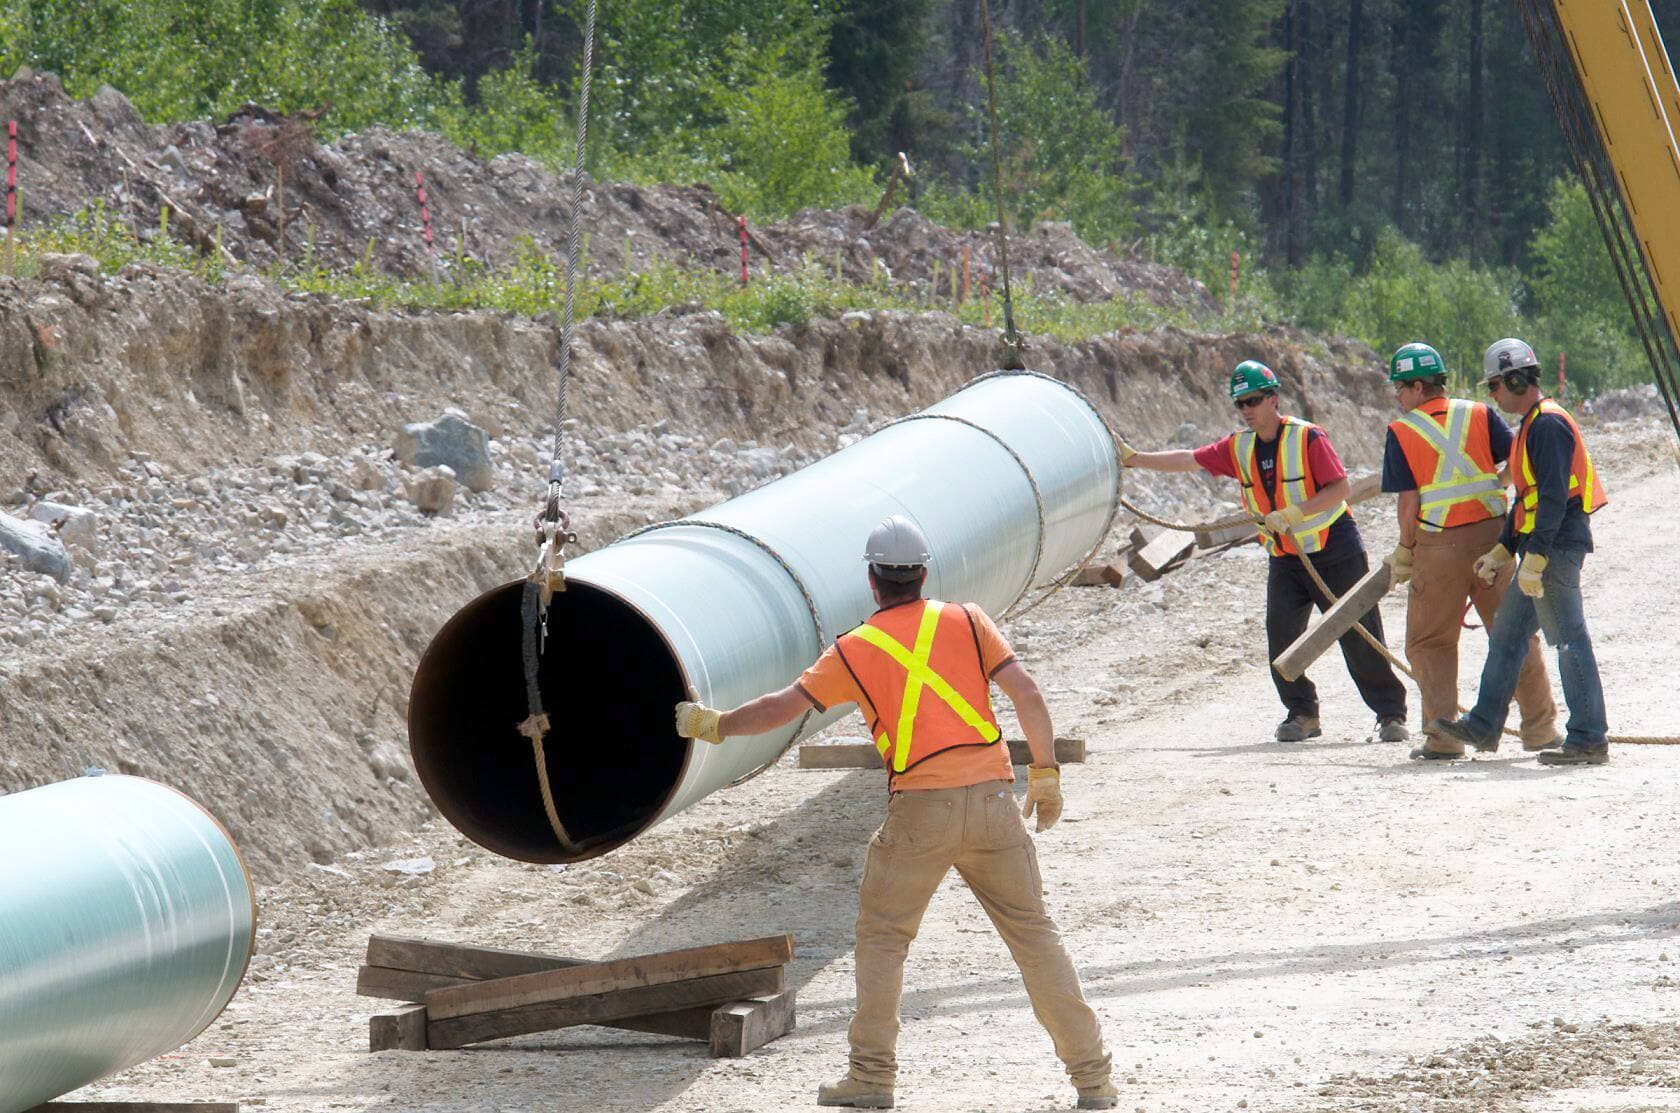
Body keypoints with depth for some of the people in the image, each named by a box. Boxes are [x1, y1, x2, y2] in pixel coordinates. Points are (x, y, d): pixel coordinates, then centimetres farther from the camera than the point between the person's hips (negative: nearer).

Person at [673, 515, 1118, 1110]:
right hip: (992, 796, 2)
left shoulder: (854, 650, 6)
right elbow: (1027, 694, 2)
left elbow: (784, 707, 10)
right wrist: (1046, 774, 10)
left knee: (882, 937, 13)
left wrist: (713, 725, 26)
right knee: (1033, 932, 8)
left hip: (920, 808, -2)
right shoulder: (966, 622, 8)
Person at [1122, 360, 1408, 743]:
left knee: (1360, 637, -4)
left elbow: (1340, 488, -18)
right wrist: (1134, 458, -2)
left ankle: (1391, 714, 3)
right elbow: (1189, 460, 5)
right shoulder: (1238, 447, 4)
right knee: (1281, 638, -4)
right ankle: (1302, 714, 10)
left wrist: (1293, 514, -26)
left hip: (1334, 551, -6)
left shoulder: (1307, 438, -14)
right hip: (1285, 558, 6)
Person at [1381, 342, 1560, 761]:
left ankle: (1443, 736, 1)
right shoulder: (1480, 415, 4)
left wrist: (1404, 552, 4)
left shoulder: (1402, 432, -5)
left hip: (1439, 545, -3)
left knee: (1430, 641, 8)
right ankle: (1541, 728, 13)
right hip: (1492, 533, 3)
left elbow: (1409, 502, -7)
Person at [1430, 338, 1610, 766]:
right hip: (1540, 549, 11)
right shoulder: (1533, 425, 19)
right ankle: (1483, 726, 23)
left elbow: (1553, 498, -22)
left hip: (1557, 546, -11)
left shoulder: (1549, 425, -15)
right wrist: (1502, 552, 22)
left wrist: (1534, 558, -25)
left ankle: (1589, 739, -7)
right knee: (1506, 634, 15)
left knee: (1568, 640, -8)